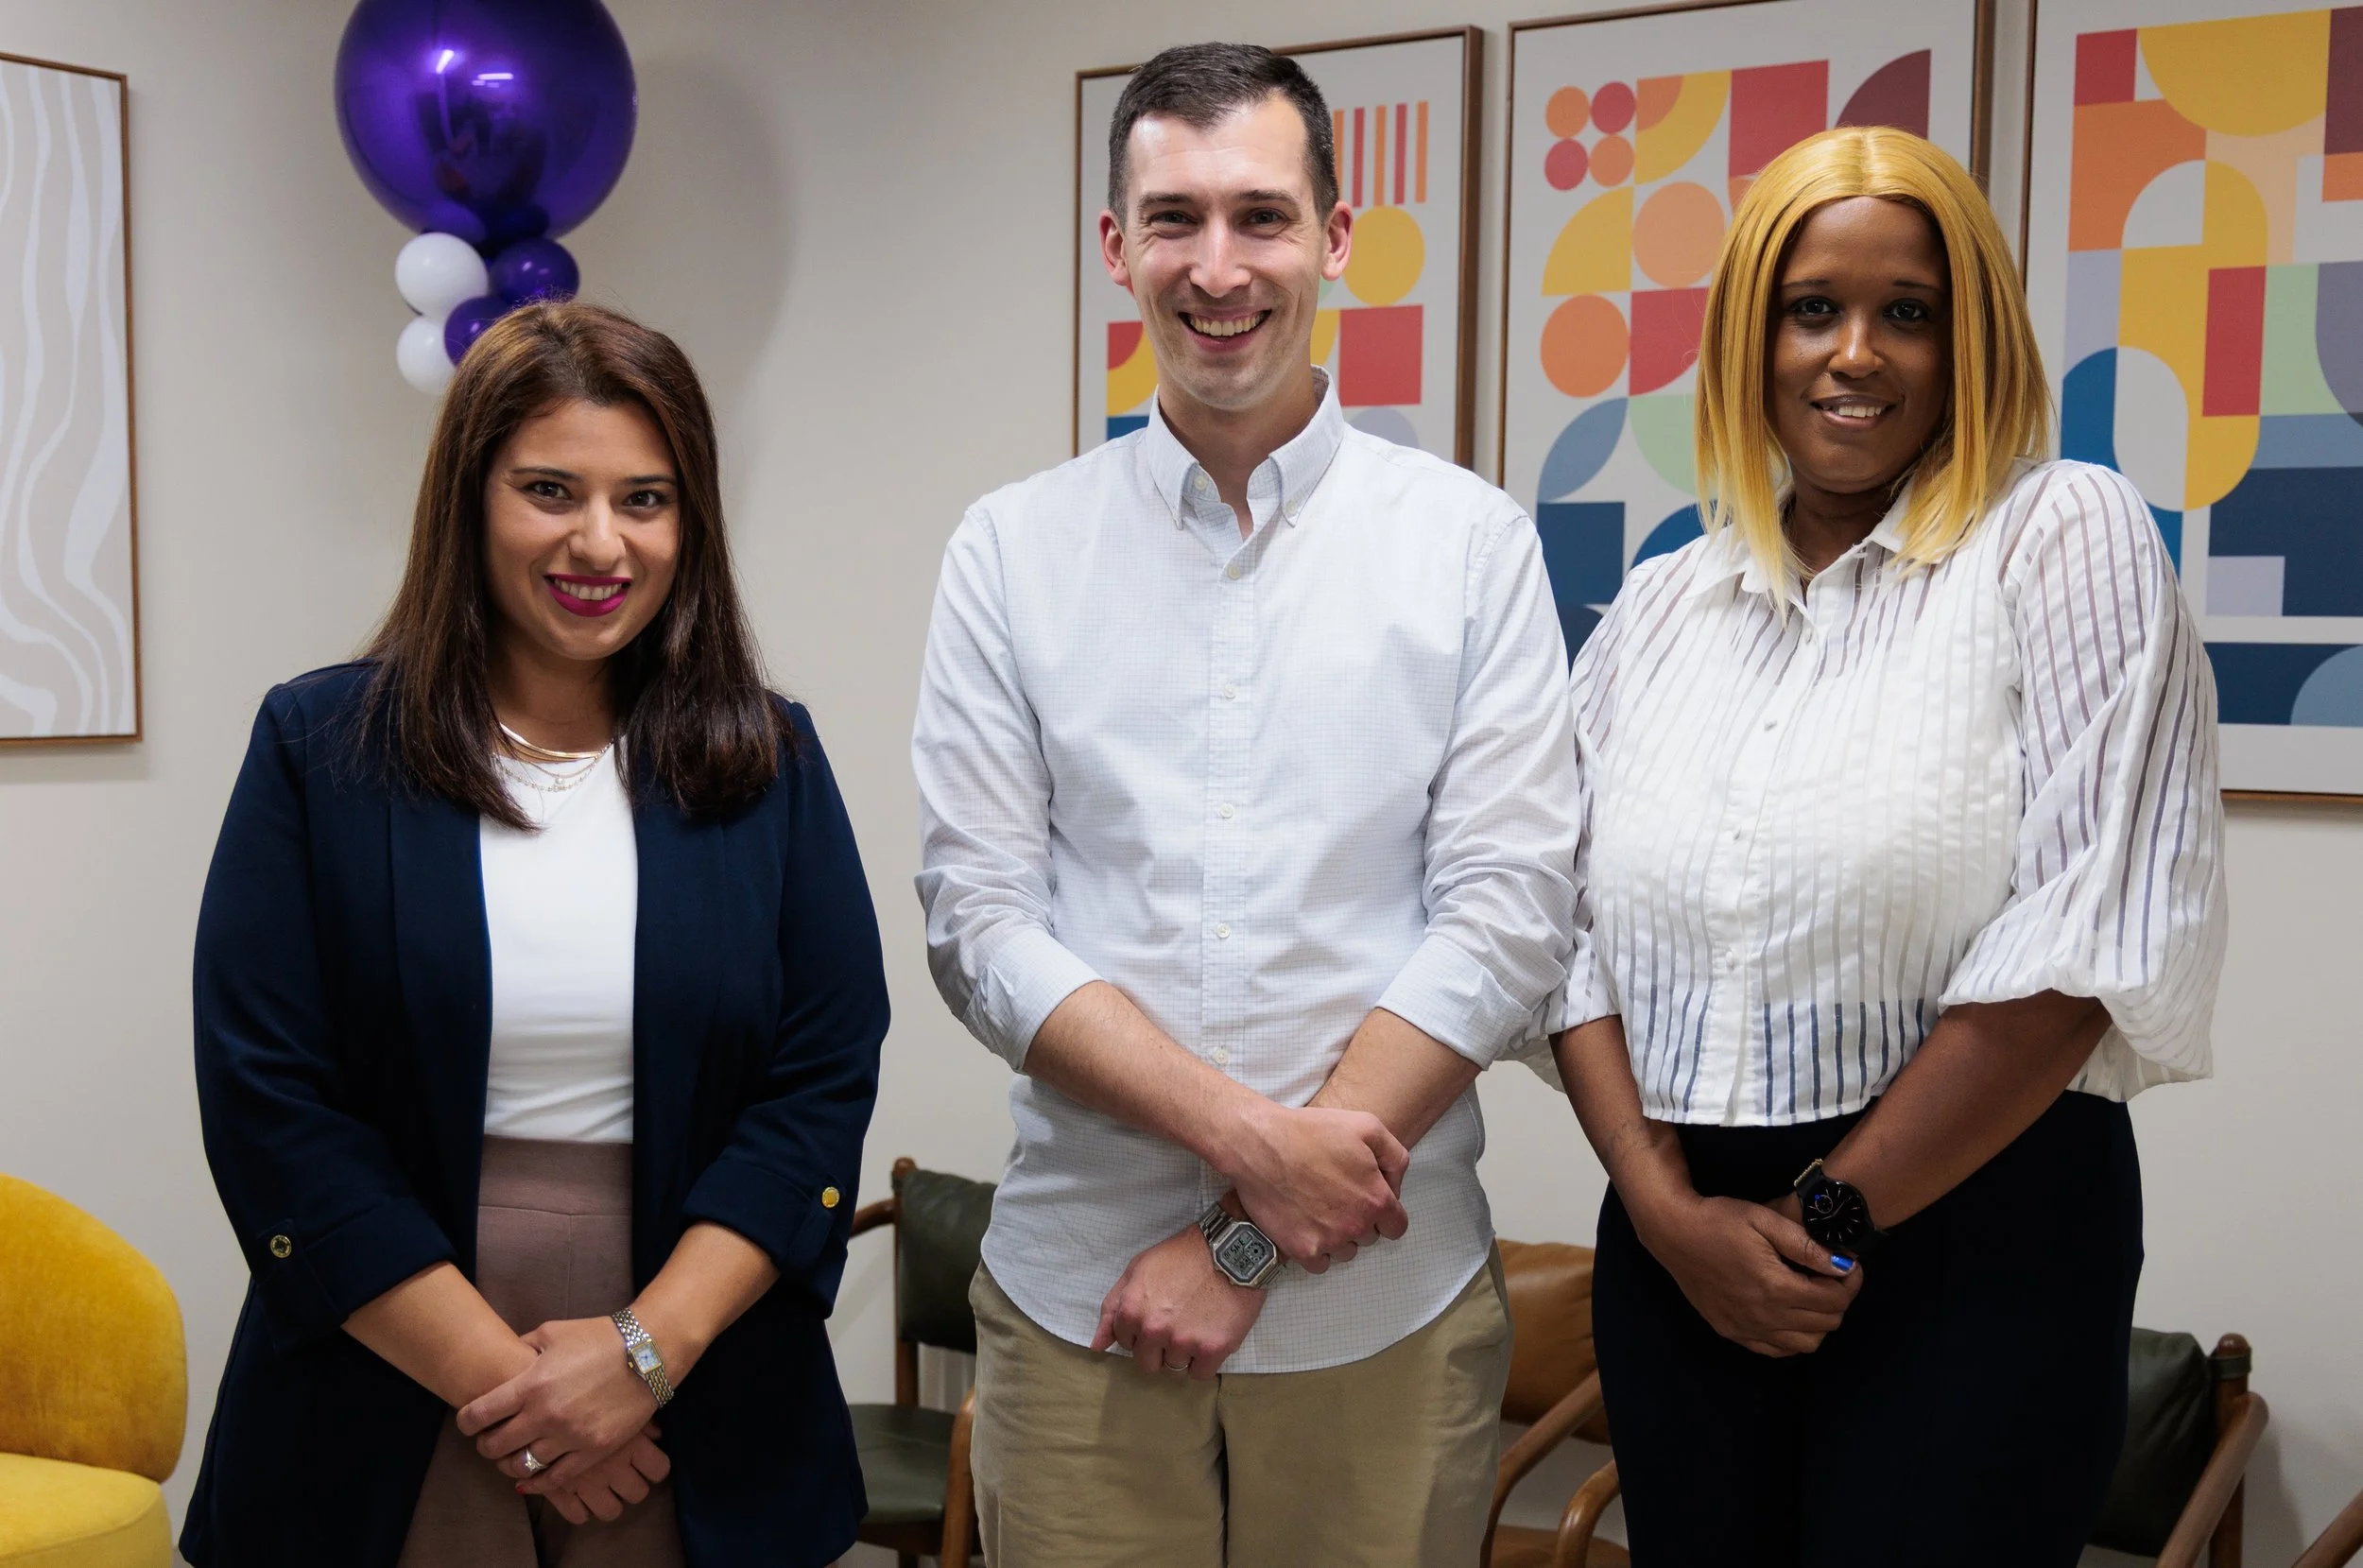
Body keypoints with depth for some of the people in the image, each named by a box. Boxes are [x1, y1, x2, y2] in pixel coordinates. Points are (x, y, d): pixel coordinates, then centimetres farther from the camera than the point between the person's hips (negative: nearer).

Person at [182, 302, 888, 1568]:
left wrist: (647, 1349, -13)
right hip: (388, 1433, -1)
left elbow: (825, 1084, -3)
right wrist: (495, 1377, -12)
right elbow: (271, 1111, -7)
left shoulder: (770, 765, 2)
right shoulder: (318, 752, -2)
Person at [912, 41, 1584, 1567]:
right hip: (1078, 1295, 1)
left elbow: (1511, 920, -7)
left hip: (1387, 1309, 0)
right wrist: (1248, 1132, -16)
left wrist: (1246, 1236, -11)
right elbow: (982, 927, -3)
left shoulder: (1471, 541, -2)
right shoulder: (1012, 553, 2)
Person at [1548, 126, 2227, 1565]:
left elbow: (2080, 948, -13)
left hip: (1976, 1242, -4)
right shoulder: (1659, 609, 9)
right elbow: (1576, 934, 6)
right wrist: (1666, 1208, -8)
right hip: (1678, 1252, 4)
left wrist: (1833, 1215, -9)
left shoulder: (2068, 541, -5)